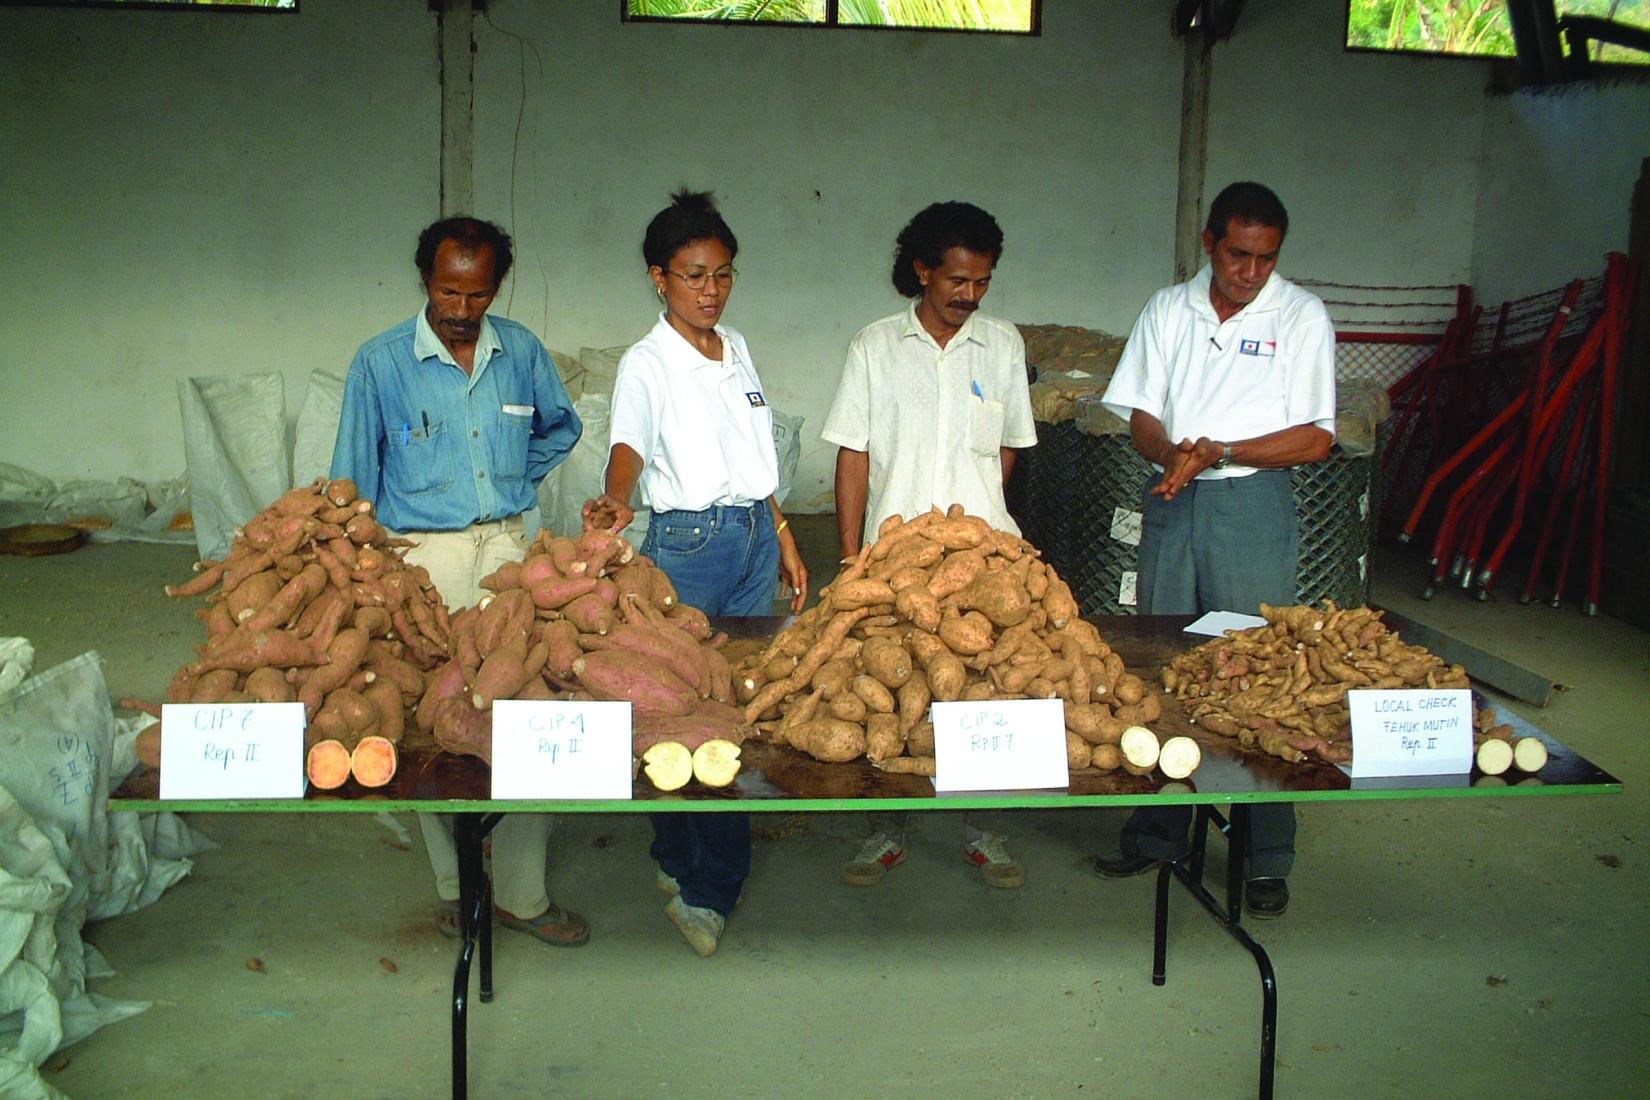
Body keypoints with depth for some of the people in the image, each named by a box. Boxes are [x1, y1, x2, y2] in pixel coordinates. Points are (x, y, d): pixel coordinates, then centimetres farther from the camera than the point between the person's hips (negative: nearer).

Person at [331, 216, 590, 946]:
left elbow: (561, 426, 24)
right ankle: (454, 885, 21)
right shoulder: (381, 362, -3)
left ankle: (520, 892, 11)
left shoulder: (521, 352, 4)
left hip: (508, 545, 3)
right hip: (423, 556, -2)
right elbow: (353, 481, 1)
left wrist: (517, 475, 9)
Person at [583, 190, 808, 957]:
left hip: (755, 536, 6)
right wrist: (616, 499, -47)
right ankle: (684, 869, 18)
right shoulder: (648, 363, -7)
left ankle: (711, 883, 16)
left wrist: (784, 539, 17)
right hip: (688, 543, -6)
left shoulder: (736, 349, 13)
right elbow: (629, 443, -26)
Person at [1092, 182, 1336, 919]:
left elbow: (1314, 438, -5)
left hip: (1253, 505, -3)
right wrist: (1172, 454, -15)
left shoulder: (1301, 316, 0)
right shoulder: (1168, 310, 9)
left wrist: (1218, 452, -15)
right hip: (1171, 501, 3)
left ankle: (1267, 860, 9)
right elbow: (1141, 418, 7)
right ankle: (1155, 835, 20)